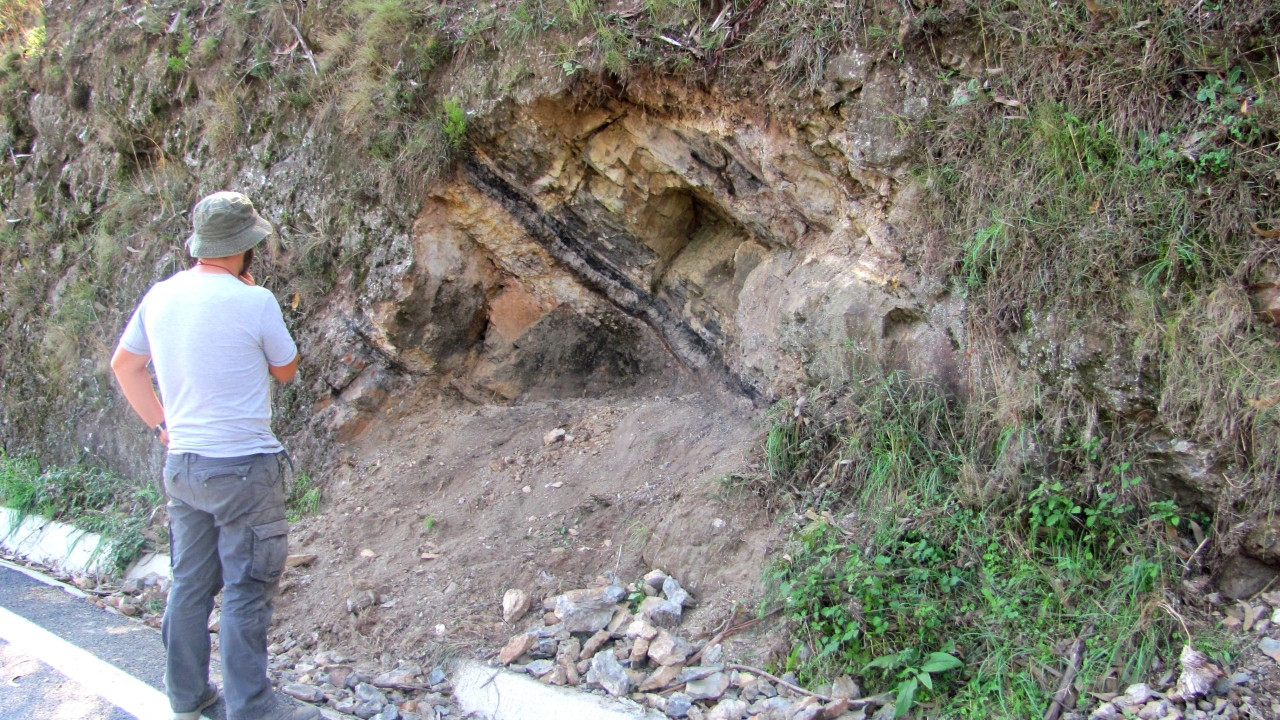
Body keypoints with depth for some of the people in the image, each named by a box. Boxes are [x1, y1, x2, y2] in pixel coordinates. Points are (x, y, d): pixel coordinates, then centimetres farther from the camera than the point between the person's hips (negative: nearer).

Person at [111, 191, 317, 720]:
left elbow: (123, 366, 16)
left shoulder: (159, 296, 4)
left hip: (182, 463, 7)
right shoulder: (253, 303, -15)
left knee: (190, 583, 16)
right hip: (242, 467, -7)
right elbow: (285, 370, 1)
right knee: (246, 591, 1)